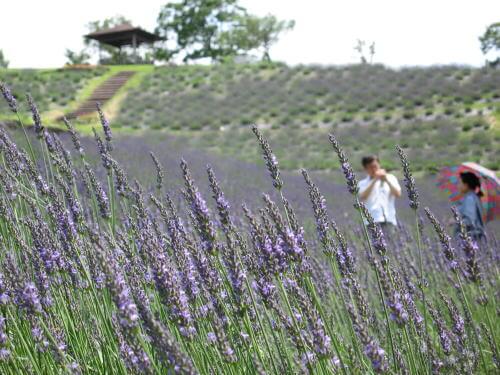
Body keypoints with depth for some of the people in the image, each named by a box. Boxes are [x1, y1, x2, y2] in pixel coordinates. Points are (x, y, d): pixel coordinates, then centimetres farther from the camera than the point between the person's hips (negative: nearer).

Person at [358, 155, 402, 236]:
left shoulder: (390, 178, 16)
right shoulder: (363, 183, 13)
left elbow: (398, 194, 2)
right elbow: (362, 197, -7)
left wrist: (386, 180, -7)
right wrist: (374, 181, -9)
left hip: (389, 220, 1)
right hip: (372, 221, -1)